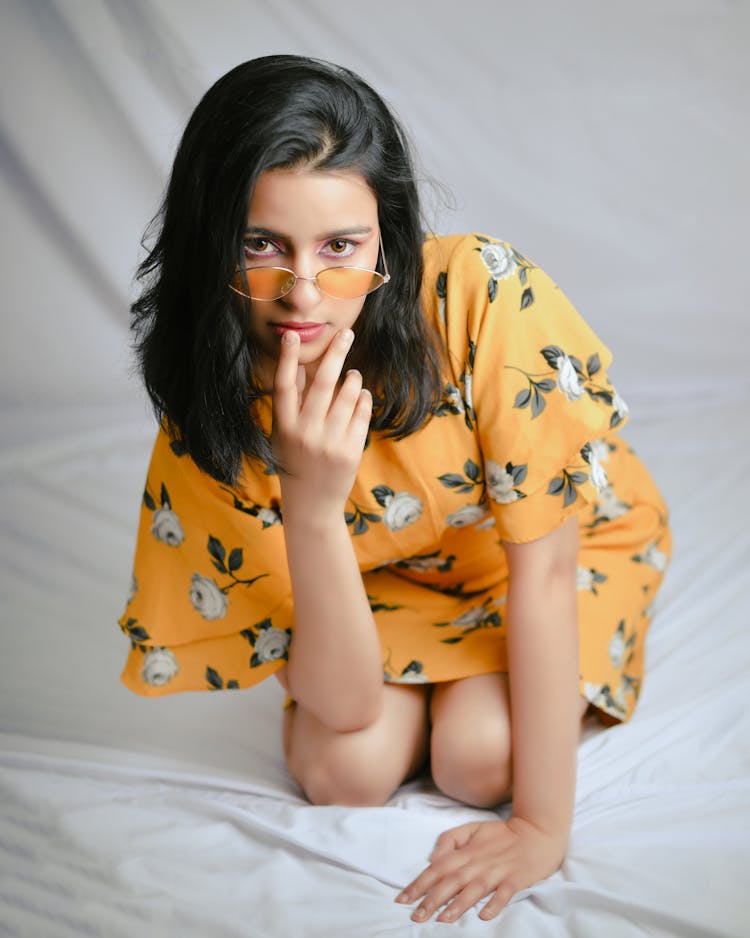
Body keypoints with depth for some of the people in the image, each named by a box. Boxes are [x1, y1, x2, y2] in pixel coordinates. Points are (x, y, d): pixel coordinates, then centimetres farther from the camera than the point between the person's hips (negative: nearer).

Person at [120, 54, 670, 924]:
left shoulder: (488, 299, -36)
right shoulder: (214, 407, -26)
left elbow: (541, 566, -28)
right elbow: (344, 708, -28)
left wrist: (544, 828, -28)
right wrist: (312, 507, -46)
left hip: (571, 542, -1)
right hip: (382, 572, 2)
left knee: (476, 756, -24)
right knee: (340, 769, -20)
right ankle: (439, 671, 12)